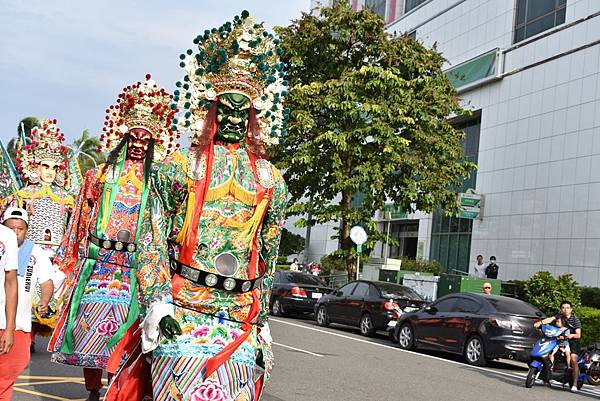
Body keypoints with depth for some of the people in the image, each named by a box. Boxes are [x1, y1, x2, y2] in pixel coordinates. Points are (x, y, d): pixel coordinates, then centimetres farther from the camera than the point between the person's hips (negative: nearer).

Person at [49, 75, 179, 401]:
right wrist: (68, 262, 10)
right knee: (89, 327, 1)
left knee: (120, 332, -2)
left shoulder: (154, 183, 9)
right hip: (96, 264, 1)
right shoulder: (99, 175, 11)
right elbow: (81, 221, 12)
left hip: (133, 269, -1)